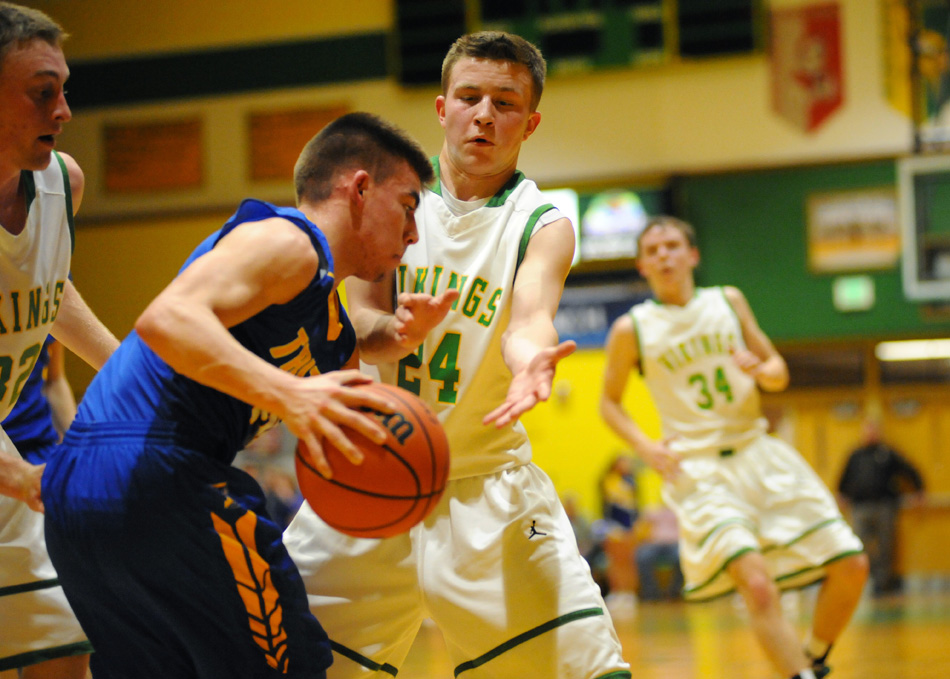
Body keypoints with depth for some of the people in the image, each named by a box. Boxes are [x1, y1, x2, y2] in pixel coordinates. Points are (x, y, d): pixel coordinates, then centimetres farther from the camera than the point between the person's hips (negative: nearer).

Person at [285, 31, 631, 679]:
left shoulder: (543, 225, -4)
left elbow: (529, 319, -23)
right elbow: (357, 321, -7)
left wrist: (531, 360, -48)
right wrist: (395, 333, -32)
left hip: (486, 479, -1)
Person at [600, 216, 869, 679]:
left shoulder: (728, 302, 9)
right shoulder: (631, 330, 0)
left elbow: (778, 370, 15)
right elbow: (609, 401, 11)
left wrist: (762, 370, -9)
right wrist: (645, 447, -6)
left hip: (759, 455, 5)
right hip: (699, 471, -4)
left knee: (851, 566, -1)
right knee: (758, 584, -27)